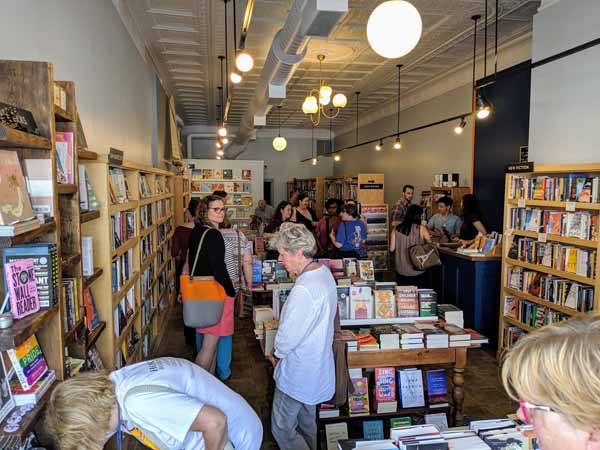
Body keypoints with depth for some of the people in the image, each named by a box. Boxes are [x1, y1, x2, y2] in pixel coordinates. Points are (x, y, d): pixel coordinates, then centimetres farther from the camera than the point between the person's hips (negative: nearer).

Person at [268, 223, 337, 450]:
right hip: (317, 363, 9)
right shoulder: (324, 272, -1)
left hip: (299, 372, -9)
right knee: (307, 422, 26)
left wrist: (276, 354, -2)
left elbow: (288, 335, -24)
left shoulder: (304, 290, -32)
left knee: (282, 429, 8)